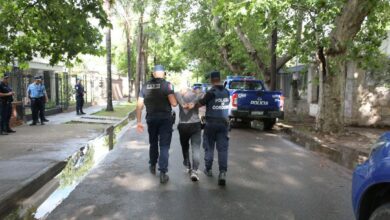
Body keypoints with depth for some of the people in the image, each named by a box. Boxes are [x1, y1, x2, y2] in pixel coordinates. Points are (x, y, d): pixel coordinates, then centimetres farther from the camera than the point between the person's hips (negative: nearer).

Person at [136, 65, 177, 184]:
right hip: (165, 119, -4)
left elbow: (139, 105, 2)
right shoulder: (167, 85, -8)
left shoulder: (146, 86, 3)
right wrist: (177, 99, 7)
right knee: (164, 146, 0)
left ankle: (152, 166, 37)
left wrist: (138, 121, 6)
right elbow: (174, 103, -16)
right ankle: (163, 173, -4)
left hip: (151, 118, 4)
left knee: (153, 143, 22)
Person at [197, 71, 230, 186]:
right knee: (223, 148, 1)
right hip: (224, 122, 3)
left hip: (211, 123, -3)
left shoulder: (211, 92, -12)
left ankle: (208, 169, 24)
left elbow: (200, 104, -10)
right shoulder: (226, 92, 5)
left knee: (209, 147, 13)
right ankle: (223, 172, -11)